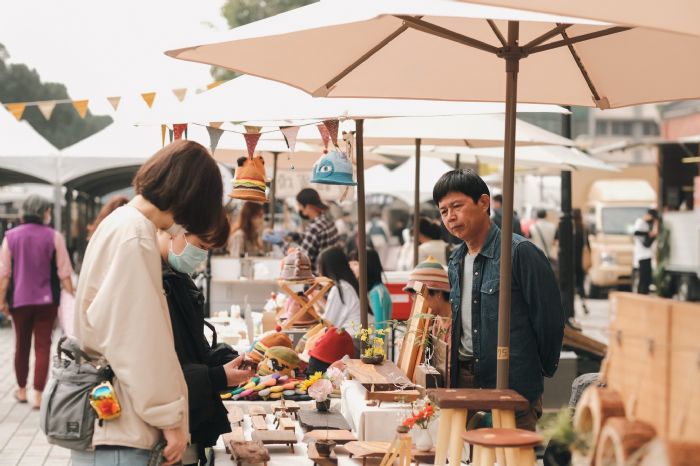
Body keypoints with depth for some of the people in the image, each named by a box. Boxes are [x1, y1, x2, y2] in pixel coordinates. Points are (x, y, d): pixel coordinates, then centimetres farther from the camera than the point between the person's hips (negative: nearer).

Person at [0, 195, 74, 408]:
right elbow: (64, 272, -6)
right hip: (46, 300, -2)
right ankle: (38, 395, -1)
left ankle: (22, 390, 28)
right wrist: (71, 296, 3)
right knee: (42, 346, 2)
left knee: (21, 345, 16)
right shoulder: (54, 236, -7)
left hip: (20, 300, 2)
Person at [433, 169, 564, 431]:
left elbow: (549, 317, -10)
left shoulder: (520, 252, -13)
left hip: (513, 388, -7)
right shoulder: (456, 262, 12)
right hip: (464, 380, 7)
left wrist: (544, 369, -1)